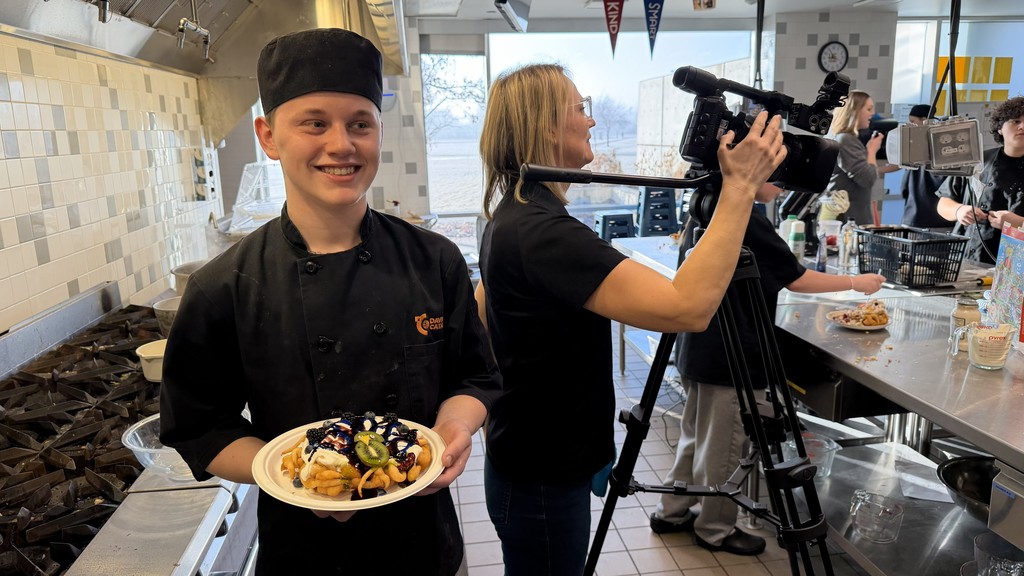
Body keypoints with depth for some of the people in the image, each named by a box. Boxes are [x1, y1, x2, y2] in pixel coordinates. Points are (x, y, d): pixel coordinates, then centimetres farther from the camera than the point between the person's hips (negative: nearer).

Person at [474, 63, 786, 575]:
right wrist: (740, 186, -29)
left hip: (542, 459, 9)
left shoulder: (513, 216, 4)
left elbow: (484, 305, 18)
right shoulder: (541, 231, -29)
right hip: (542, 479, -9)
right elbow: (688, 307, -36)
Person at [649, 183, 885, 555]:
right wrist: (857, 282, 0)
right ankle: (715, 529, 23)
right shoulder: (747, 220, -20)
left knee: (696, 435, 20)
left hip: (699, 348, 9)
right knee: (723, 447, 7)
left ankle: (670, 513, 32)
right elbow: (797, 279, -12)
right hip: (728, 355, -9)